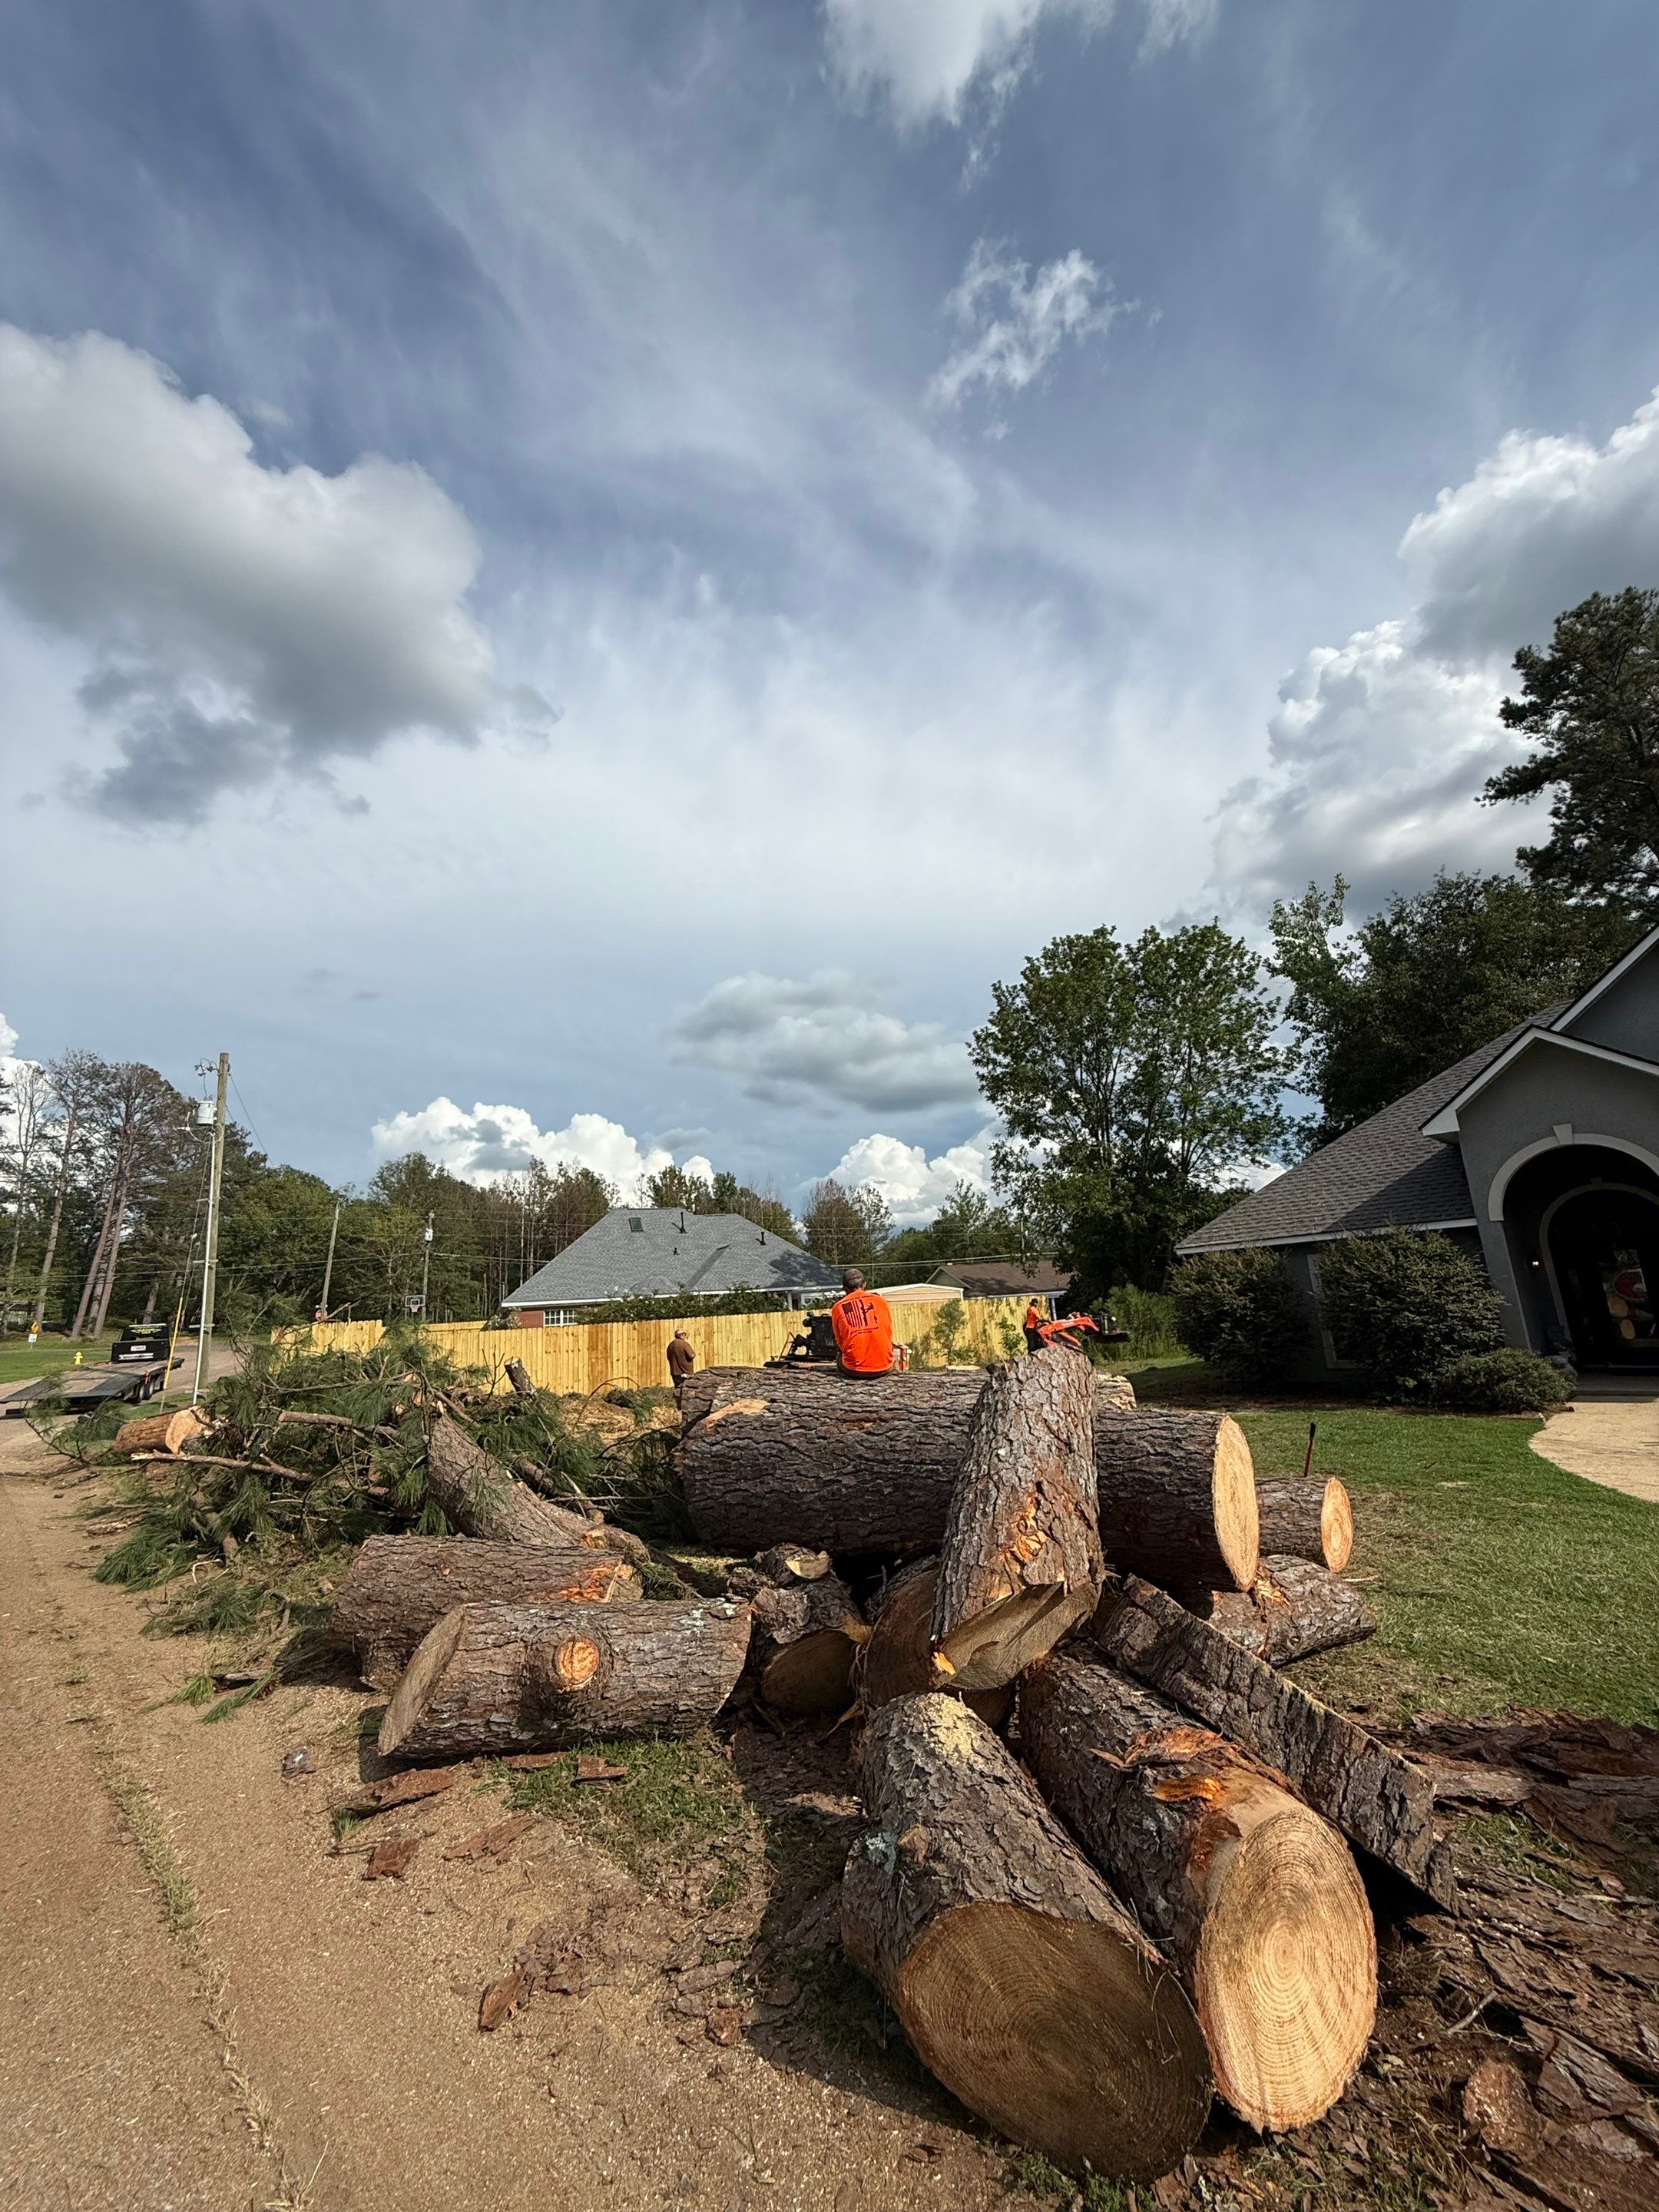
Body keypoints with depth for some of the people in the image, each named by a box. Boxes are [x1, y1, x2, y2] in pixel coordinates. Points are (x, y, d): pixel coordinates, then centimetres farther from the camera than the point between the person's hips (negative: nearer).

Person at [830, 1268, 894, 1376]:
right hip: (884, 1368, 0)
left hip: (854, 1370, 0)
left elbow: (840, 1342, 10)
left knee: (840, 1358, 31)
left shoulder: (837, 1308, 1)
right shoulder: (881, 1301, 3)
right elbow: (890, 1335, 12)